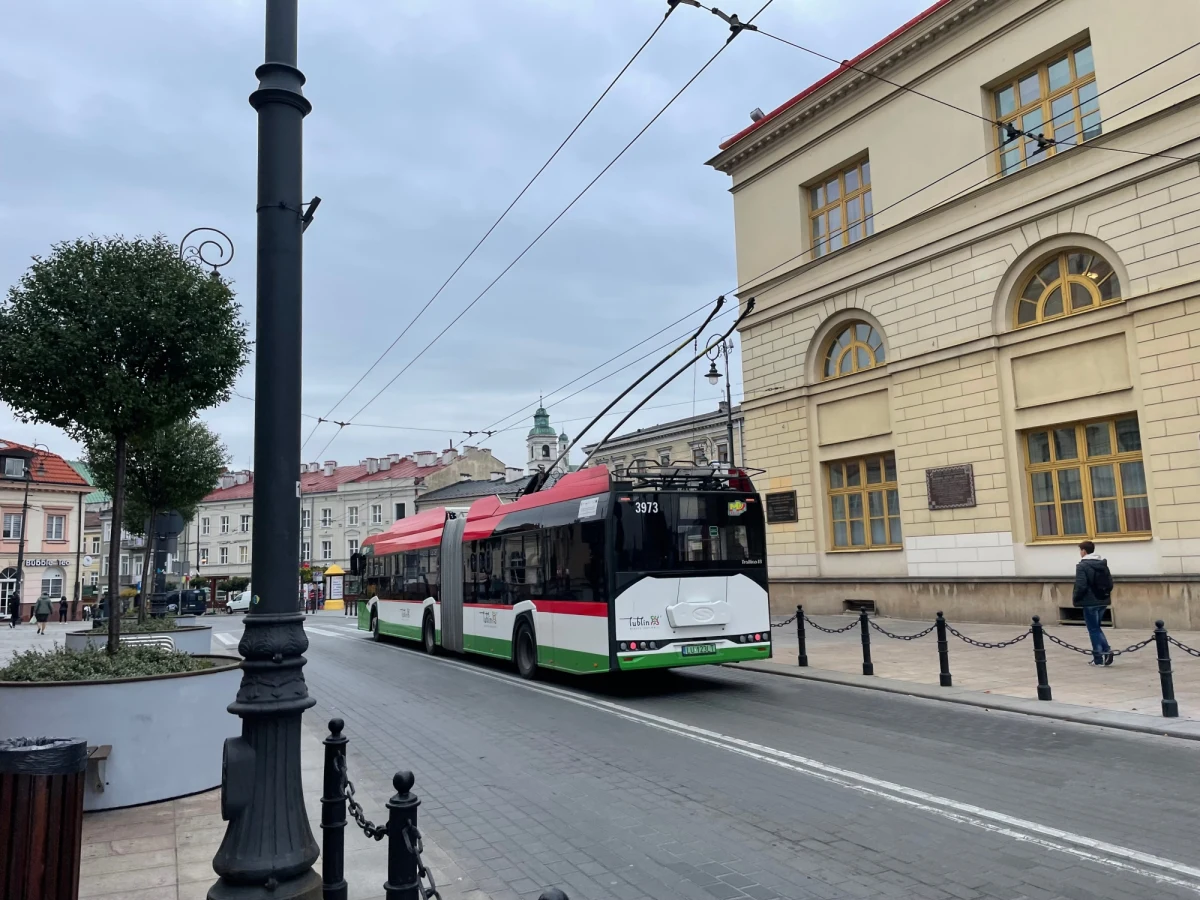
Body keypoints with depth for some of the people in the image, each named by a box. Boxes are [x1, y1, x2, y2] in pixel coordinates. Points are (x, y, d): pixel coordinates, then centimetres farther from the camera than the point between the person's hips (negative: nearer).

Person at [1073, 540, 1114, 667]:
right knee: (1096, 627, 19)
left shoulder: (1082, 565, -14)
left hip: (1090, 602, -7)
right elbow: (1110, 583, 9)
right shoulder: (1103, 564, 9)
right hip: (1102, 601, 7)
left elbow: (1081, 586, -20)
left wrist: (1075, 598, -5)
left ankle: (1098, 658, 4)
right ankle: (1106, 651, 9)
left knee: (1093, 629, 2)